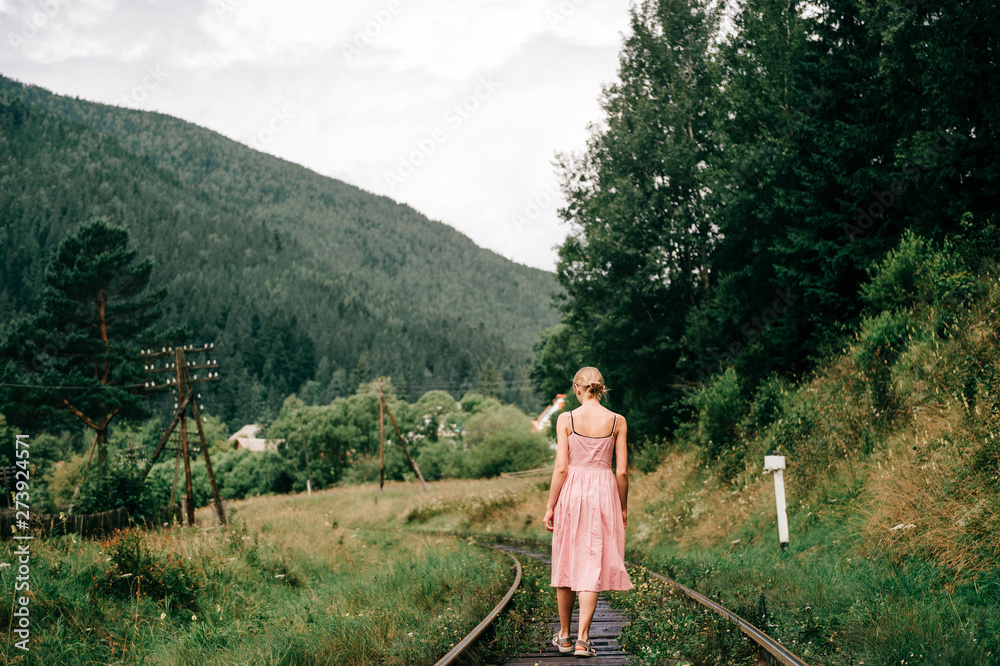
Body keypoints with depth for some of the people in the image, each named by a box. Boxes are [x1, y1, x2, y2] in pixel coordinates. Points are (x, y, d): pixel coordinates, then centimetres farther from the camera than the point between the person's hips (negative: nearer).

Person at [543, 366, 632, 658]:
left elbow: (561, 468, -7)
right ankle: (582, 640, -3)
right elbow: (622, 472, 0)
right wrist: (623, 507, 11)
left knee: (567, 563, 13)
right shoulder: (618, 421, -1)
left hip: (572, 492, 0)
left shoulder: (566, 419, -5)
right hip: (604, 492, 0)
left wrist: (550, 506, 0)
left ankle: (564, 636, 23)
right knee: (593, 567, 3)